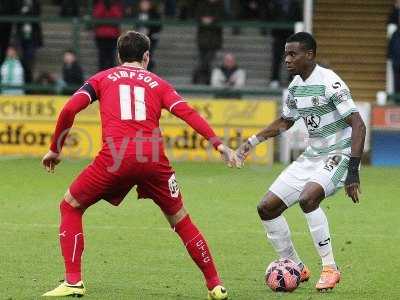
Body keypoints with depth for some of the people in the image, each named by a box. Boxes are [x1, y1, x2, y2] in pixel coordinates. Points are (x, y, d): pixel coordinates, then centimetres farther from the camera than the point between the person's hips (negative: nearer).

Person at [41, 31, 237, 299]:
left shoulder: (102, 79, 21)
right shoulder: (158, 83, 22)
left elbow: (70, 109, 7)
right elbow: (187, 112, 5)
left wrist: (55, 150, 17)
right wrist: (219, 145, -1)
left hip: (114, 157, -1)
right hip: (153, 159, 2)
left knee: (70, 208, 17)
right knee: (180, 220, 19)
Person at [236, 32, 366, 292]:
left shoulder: (329, 83, -19)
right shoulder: (295, 86, 7)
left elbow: (358, 125, -23)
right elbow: (285, 122, 26)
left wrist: (353, 171, -29)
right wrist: (254, 141, 15)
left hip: (338, 156, -9)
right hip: (312, 156, 9)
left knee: (307, 198, -34)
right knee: (267, 208, 2)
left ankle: (330, 268, -20)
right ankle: (297, 268, 16)